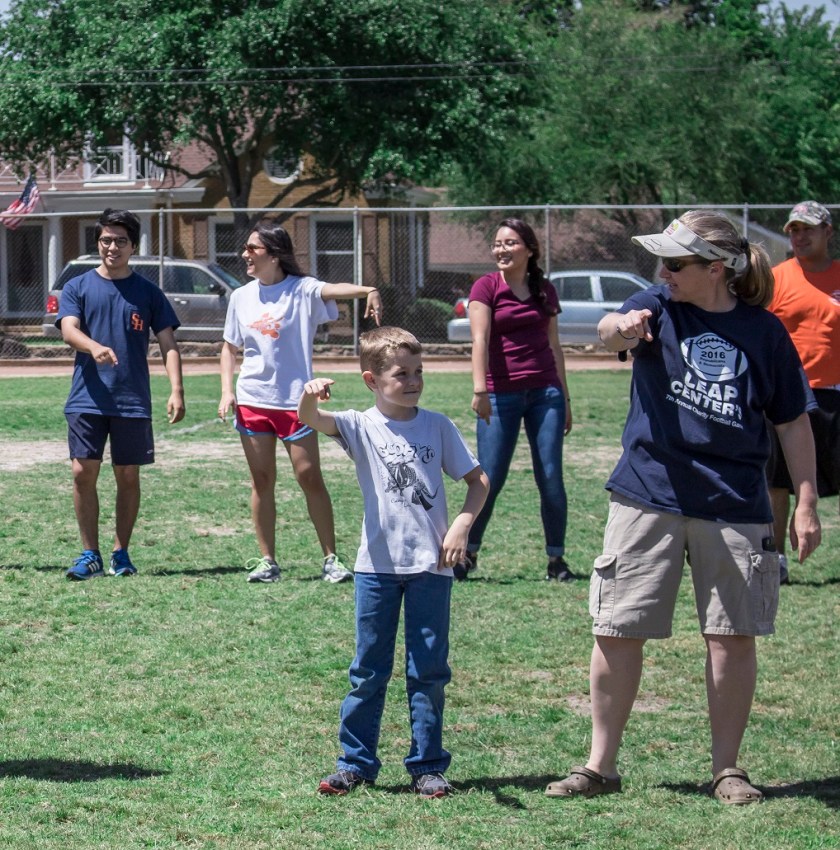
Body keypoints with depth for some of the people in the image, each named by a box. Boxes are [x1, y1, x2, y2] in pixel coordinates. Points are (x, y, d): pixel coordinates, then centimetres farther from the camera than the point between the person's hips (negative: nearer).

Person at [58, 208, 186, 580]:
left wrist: (176, 390, -9)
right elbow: (68, 329, -9)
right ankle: (90, 555, 5)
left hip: (133, 402, 0)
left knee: (128, 476, 4)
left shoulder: (148, 292, 7)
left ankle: (121, 554, 15)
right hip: (87, 399, 0)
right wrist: (94, 347, -31)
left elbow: (168, 344, 5)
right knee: (83, 473, -5)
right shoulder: (78, 287, 6)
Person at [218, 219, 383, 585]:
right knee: (261, 481, 5)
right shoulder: (242, 297, 8)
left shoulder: (302, 290, -6)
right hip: (252, 400, 4)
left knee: (310, 477, -6)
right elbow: (229, 347, 17)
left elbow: (333, 290, -27)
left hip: (295, 400, -4)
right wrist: (227, 391, 3)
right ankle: (267, 561, 12)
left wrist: (367, 290, -48)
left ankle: (331, 559, 2)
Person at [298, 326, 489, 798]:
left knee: (428, 670, 5)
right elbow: (311, 420, -18)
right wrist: (309, 397, -42)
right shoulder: (361, 427, -1)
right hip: (378, 565, -1)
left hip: (431, 565, 1)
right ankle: (356, 763, 15)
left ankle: (428, 765, 13)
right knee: (369, 670, 6)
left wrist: (462, 524, -7)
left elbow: (478, 480, 9)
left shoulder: (437, 426, 4)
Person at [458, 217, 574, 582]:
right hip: (502, 395, -3)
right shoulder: (487, 287, -2)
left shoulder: (545, 290, 10)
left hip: (545, 393, 3)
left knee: (551, 478, 1)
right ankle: (468, 554, 11)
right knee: (489, 480, -3)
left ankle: (556, 560, 10)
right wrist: (480, 390, -25)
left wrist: (564, 399, 17)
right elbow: (480, 339, -13)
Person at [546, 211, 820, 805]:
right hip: (648, 494, 0)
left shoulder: (763, 331, 3)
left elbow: (793, 421, 8)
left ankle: (727, 767, 17)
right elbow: (612, 329, -22)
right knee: (618, 632, 1)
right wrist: (621, 328, -46)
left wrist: (806, 503, 4)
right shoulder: (658, 307, 1)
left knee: (733, 637, 3)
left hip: (735, 504, 0)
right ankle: (601, 766, 12)